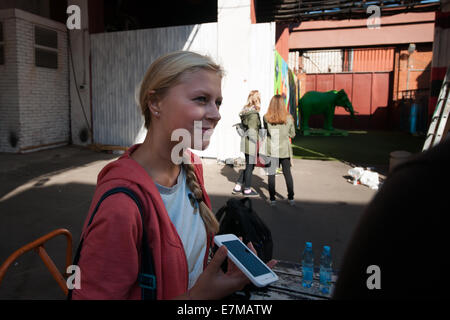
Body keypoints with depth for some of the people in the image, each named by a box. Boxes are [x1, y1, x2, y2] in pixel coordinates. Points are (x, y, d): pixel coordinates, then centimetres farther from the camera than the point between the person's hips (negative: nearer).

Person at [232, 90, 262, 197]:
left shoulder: (245, 111, 8)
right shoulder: (254, 114, -19)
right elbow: (252, 132, -23)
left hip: (245, 142, 9)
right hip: (251, 144, -8)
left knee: (247, 165, 19)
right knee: (250, 166, 5)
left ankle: (238, 187, 22)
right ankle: (247, 189, 18)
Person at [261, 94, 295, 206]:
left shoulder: (266, 118, -11)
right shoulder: (289, 118, -9)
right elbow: (292, 134, 3)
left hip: (271, 150, -1)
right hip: (284, 150, 1)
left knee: (271, 174, 9)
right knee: (287, 173, 14)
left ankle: (272, 199, 11)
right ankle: (291, 198, 21)